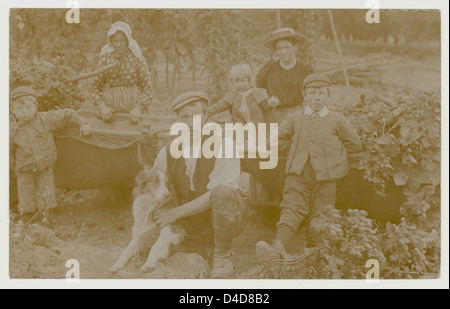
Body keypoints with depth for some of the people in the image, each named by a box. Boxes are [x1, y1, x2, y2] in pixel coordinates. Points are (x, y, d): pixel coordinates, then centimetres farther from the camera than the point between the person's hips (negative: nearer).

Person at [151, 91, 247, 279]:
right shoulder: (167, 154, -1)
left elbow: (217, 195, -24)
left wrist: (177, 212, -27)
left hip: (226, 220, -7)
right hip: (190, 226, 7)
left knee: (222, 192, -36)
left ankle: (223, 259, -15)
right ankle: (206, 250, 21)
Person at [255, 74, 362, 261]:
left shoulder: (336, 120, 10)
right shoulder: (294, 120, 13)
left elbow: (355, 145, 13)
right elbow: (276, 140, 13)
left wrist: (332, 157, 13)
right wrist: (297, 150, 10)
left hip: (325, 178, 0)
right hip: (298, 177, 1)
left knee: (318, 219, -2)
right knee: (291, 210, -17)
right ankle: (278, 248, -32)